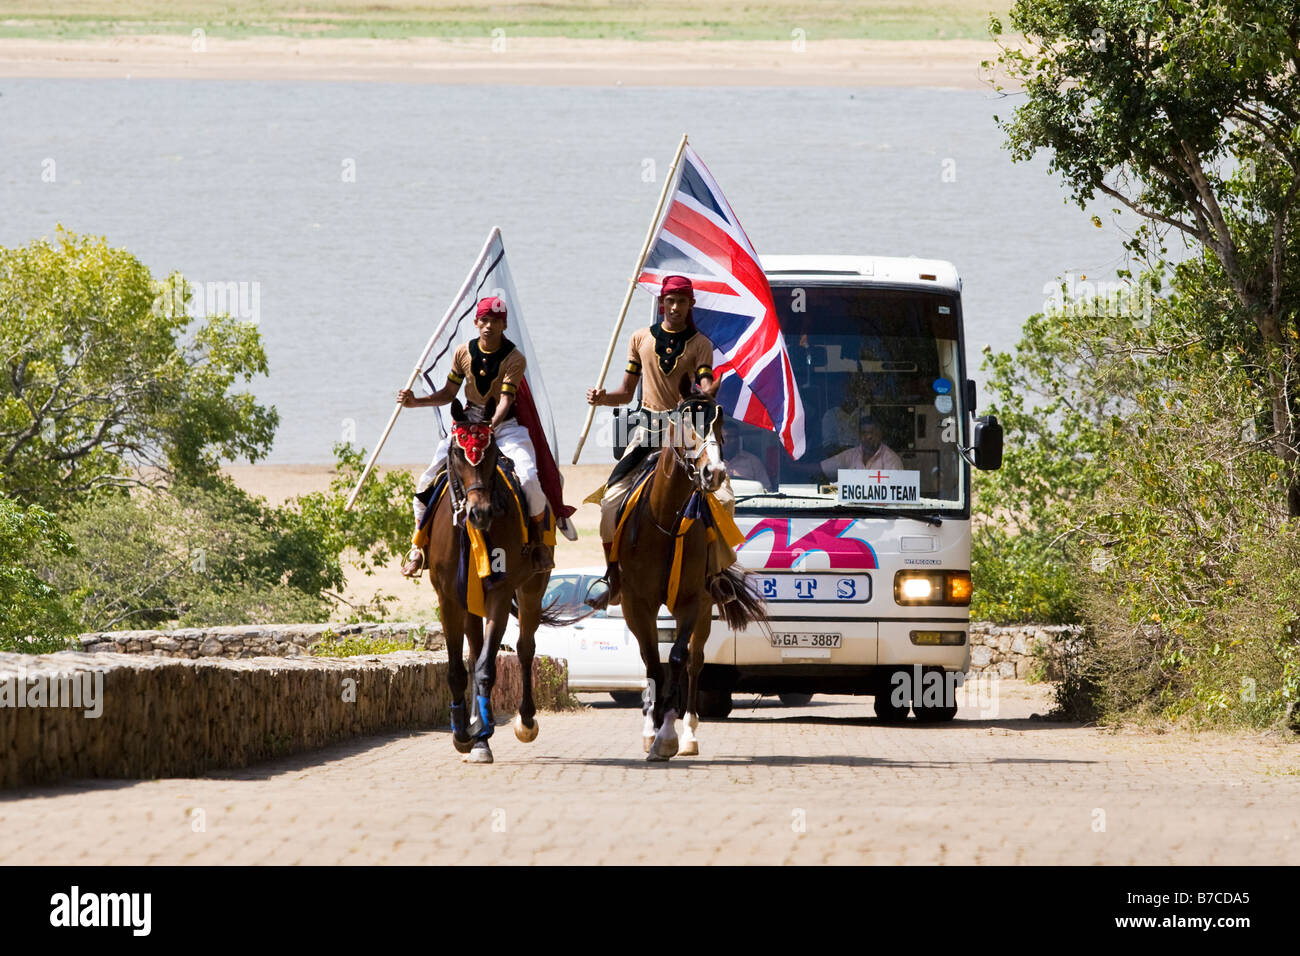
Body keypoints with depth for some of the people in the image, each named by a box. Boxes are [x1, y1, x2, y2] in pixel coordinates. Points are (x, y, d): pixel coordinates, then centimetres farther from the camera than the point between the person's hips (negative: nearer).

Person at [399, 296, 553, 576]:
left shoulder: (514, 359, -11)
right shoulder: (464, 353, 0)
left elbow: (505, 401, -21)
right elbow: (449, 394, 8)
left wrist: (491, 427, -39)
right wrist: (415, 402, -7)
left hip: (504, 425, -3)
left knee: (529, 480, -27)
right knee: (425, 482, -9)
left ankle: (538, 540, -1)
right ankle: (419, 545, 11)